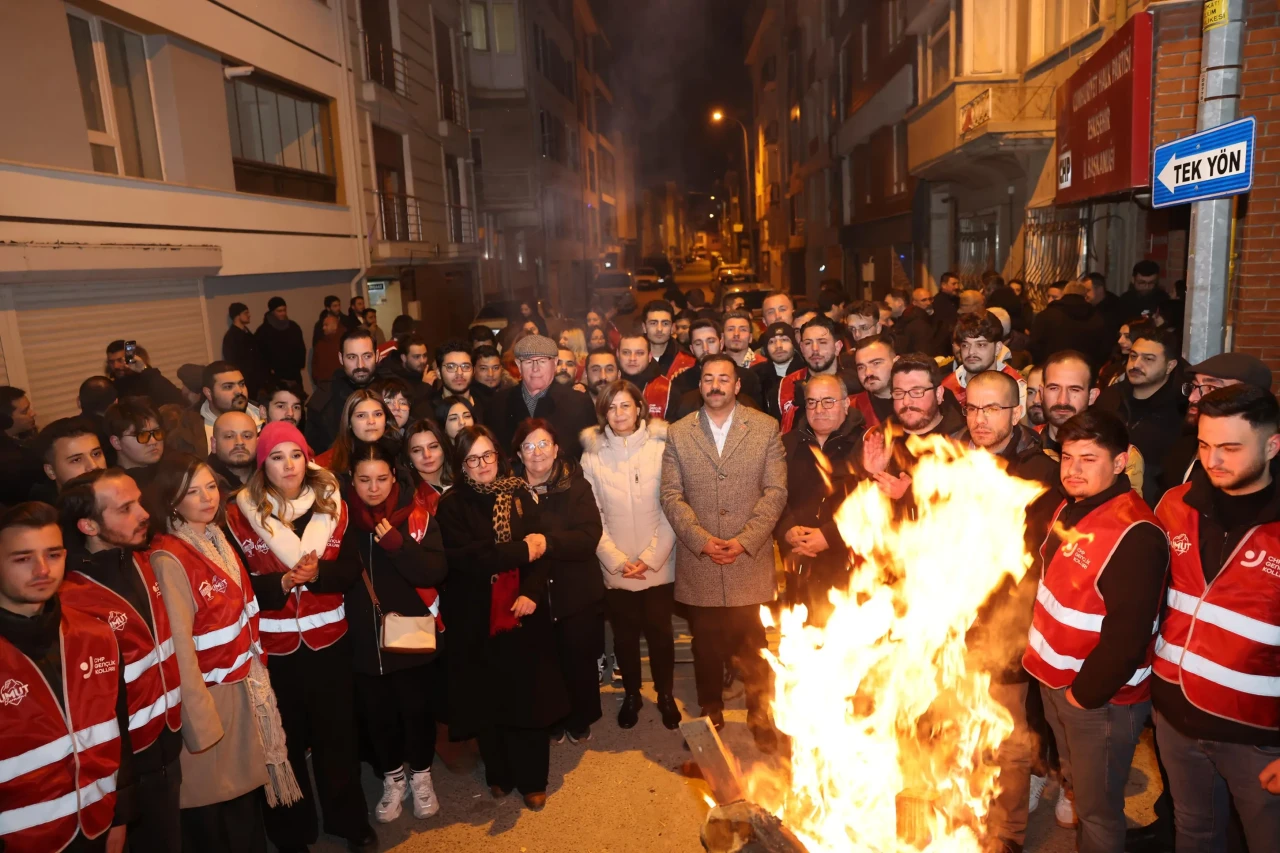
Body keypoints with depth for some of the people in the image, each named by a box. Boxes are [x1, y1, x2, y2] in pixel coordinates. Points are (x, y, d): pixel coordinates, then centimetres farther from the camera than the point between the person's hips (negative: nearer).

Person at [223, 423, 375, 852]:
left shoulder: (332, 504, 0)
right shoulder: (239, 513, -5)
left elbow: (352, 569, -4)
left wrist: (317, 573, -23)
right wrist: (282, 582, -24)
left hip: (328, 639, 1)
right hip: (272, 645, -1)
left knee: (337, 733, 14)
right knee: (285, 739, 13)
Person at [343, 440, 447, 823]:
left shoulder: (416, 515, -9)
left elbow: (435, 571, -16)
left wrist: (397, 545, -25)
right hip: (364, 638, 2)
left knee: (416, 708, 13)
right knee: (376, 713, 17)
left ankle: (420, 775, 39)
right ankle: (392, 778, 41)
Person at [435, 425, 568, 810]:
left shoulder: (519, 495, 3)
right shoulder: (452, 504, -4)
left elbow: (540, 549, -3)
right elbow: (464, 557, -18)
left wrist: (531, 593, -18)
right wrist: (519, 551, -15)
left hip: (523, 613, 1)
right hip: (476, 618, -1)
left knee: (530, 696, 5)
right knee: (488, 699, 11)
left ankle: (533, 779, 24)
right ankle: (499, 775, 32)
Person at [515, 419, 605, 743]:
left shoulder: (576, 486, -3)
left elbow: (590, 537, -14)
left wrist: (548, 542, -28)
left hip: (577, 594, 0)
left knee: (579, 660, 11)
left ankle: (580, 720, 36)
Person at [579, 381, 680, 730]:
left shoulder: (661, 448, -6)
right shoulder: (592, 455, -3)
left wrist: (651, 557, -11)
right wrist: (617, 560, -10)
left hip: (659, 566, -1)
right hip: (615, 568, 1)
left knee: (659, 631, 8)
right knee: (625, 635, 13)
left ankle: (665, 694, 31)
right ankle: (631, 694, 35)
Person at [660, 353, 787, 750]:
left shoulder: (766, 428, 1)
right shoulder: (677, 434, 4)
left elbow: (776, 491, -3)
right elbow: (671, 496, 0)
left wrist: (744, 540, -12)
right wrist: (702, 540, -11)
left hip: (751, 560, -1)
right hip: (699, 563, 1)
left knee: (753, 645, 8)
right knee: (707, 646, 12)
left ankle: (759, 715, 29)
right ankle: (711, 716, 31)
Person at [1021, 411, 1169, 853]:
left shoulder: (1135, 534, -26)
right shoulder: (1070, 507, 3)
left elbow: (1126, 637, -26)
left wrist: (1085, 694, -16)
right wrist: (1052, 676, 10)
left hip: (1101, 697, -8)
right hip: (1056, 682, 8)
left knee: (1096, 809, 11)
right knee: (1077, 787, 26)